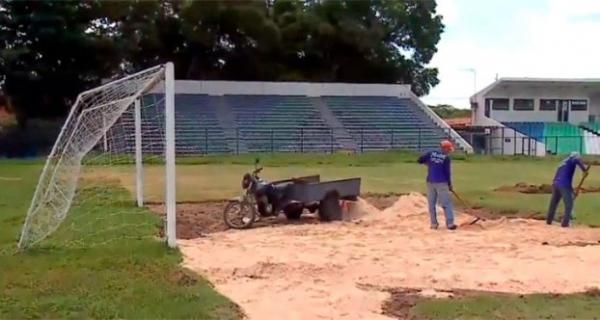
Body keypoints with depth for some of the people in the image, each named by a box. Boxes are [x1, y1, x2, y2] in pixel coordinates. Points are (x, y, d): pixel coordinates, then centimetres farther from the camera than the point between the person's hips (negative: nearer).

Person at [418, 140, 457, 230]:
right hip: (441, 183, -4)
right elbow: (447, 172, -7)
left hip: (430, 182, 4)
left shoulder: (431, 153, 4)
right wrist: (449, 184, 5)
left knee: (431, 203, 9)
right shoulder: (446, 157, -7)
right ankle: (450, 223, -1)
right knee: (447, 203, 1)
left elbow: (420, 160, 4)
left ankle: (434, 223, 11)